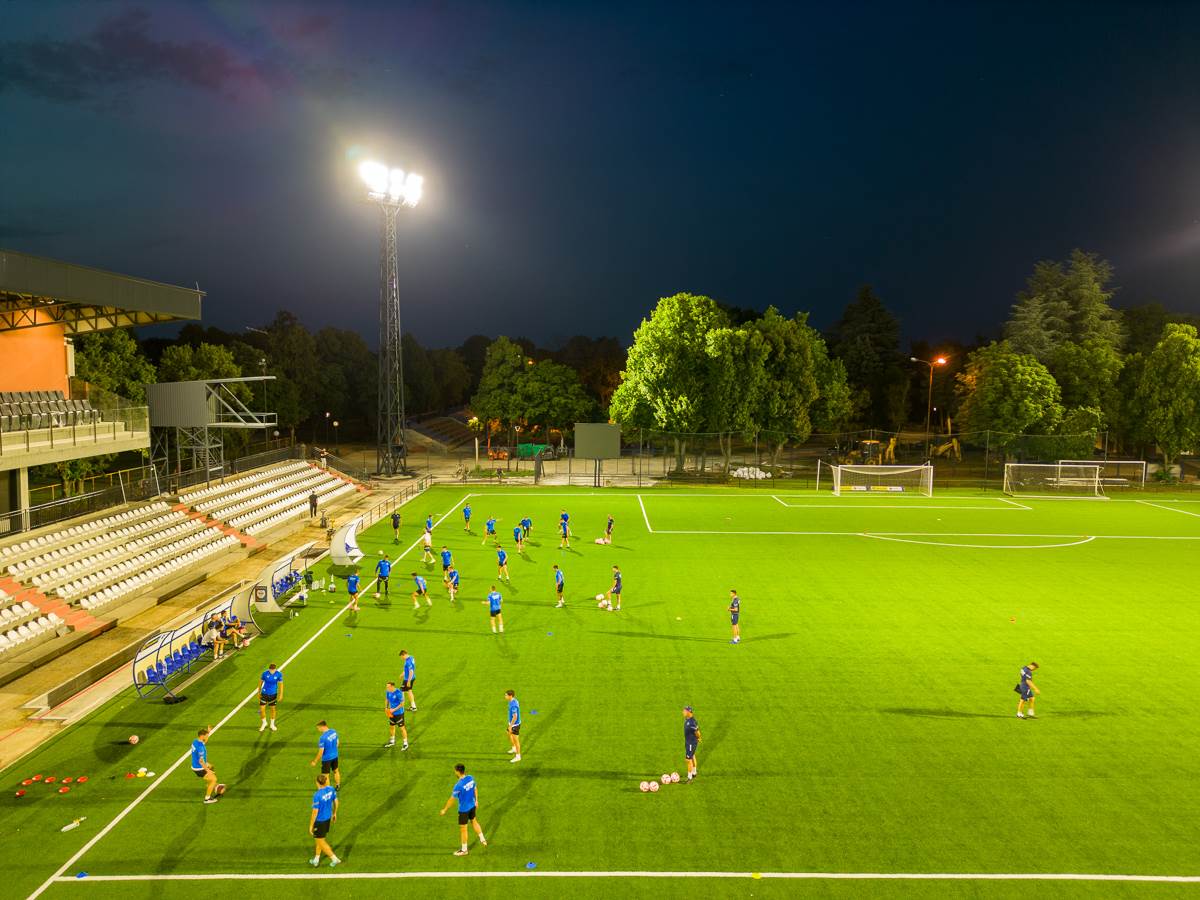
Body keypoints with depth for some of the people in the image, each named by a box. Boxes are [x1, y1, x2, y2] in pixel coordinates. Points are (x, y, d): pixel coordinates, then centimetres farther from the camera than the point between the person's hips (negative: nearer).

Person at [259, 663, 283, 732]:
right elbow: (260, 682, 0)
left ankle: (272, 725, 30)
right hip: (264, 693, 0)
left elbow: (281, 684, -5)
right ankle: (264, 723, 25)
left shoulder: (279, 674, -13)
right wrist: (259, 692, 5)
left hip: (273, 694, 0)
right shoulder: (265, 673, -14)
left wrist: (280, 694, -8)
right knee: (262, 709, -1)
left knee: (273, 709, 11)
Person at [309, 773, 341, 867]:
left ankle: (334, 858, 16)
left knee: (321, 842, 12)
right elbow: (336, 801, 4)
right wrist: (334, 813, 21)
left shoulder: (317, 796, -30)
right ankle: (316, 859, 38)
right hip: (328, 818, 7)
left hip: (319, 821, -7)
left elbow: (315, 812, -23)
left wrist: (311, 826, -11)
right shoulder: (331, 789, -9)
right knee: (320, 839, 25)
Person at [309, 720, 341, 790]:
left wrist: (315, 762, -9)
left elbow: (321, 752, -22)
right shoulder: (334, 732, -7)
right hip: (335, 756, 8)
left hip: (326, 759, -8)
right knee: (336, 771, 26)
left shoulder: (322, 738, -28)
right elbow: (337, 743, 8)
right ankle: (338, 787, 43)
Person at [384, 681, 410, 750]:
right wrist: (386, 707, -2)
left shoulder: (398, 693, -25)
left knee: (402, 728, 2)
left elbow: (402, 704, -20)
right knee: (391, 727, 20)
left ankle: (405, 744, 15)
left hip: (399, 713, -7)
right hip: (391, 713, 7)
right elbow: (387, 700, 13)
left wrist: (394, 709, -23)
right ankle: (392, 742, 40)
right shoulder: (388, 692, -4)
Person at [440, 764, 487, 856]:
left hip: (464, 809, -6)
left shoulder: (458, 785, -29)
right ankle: (482, 840, 43)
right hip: (472, 806, 7)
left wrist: (444, 810, -7)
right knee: (474, 822, 29)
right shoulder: (471, 778, -9)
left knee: (463, 829, 12)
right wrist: (476, 801, 21)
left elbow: (452, 799, -20)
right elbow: (475, 789, 6)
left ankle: (464, 850, 28)